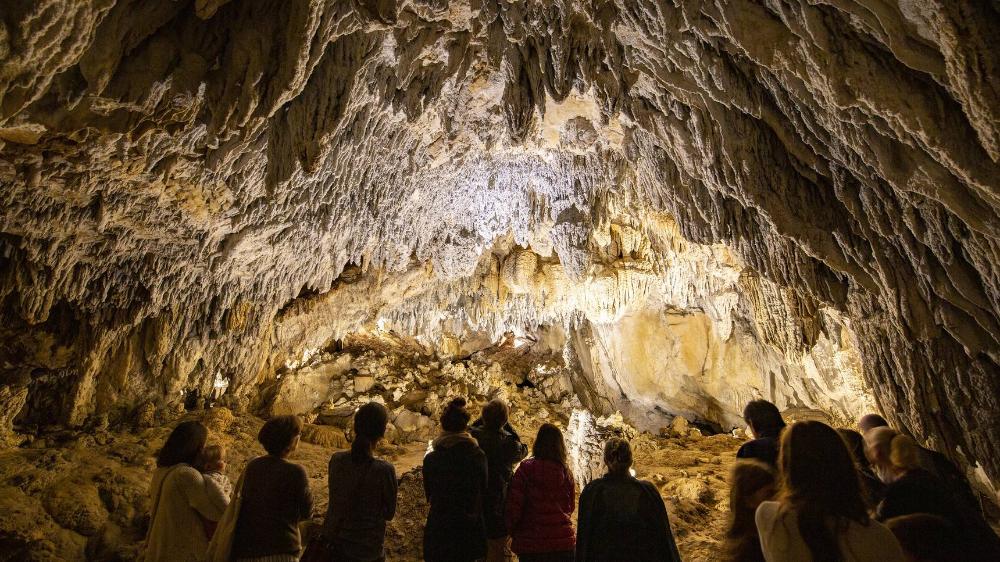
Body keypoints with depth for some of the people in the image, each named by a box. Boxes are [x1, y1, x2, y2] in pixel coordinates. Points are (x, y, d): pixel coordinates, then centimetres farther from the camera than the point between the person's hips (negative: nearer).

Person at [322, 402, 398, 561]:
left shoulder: (336, 459, -11)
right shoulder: (384, 470, -23)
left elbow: (338, 497, 4)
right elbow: (389, 514, -9)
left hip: (333, 538, 4)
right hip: (366, 549, -4)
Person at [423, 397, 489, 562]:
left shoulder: (430, 459, -14)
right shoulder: (478, 456, -11)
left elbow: (429, 494, 1)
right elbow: (483, 491, 1)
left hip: (439, 525, -1)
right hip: (470, 528, 1)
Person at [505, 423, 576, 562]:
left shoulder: (526, 469, -11)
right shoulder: (566, 472, -1)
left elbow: (514, 505, -10)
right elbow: (571, 506, 10)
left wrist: (512, 529, 6)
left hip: (530, 542, -3)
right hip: (563, 540, 3)